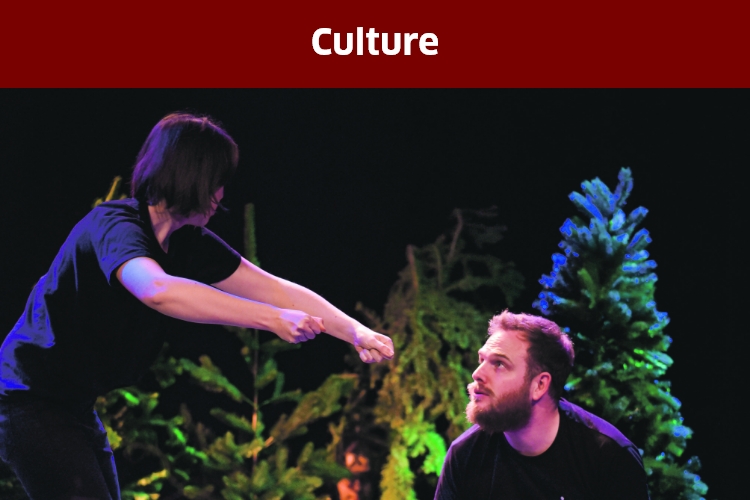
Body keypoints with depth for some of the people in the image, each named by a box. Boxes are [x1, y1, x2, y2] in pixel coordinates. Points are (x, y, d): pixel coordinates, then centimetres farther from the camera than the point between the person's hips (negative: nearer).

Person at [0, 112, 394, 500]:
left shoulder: (190, 244, 1)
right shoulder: (114, 224, -24)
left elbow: (277, 290, 3)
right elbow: (156, 289, -44)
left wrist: (357, 332, -7)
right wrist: (272, 319, -45)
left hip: (76, 408, 9)